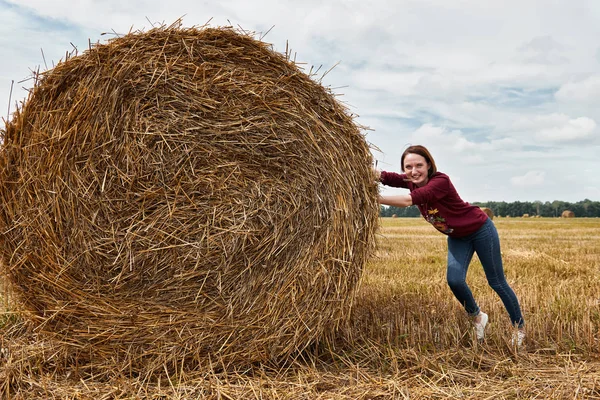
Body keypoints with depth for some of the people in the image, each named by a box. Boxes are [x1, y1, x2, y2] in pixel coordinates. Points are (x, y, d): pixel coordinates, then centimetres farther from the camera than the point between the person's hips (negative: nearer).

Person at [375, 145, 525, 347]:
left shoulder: (441, 181, -32)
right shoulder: (411, 181, -9)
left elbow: (409, 200, -44)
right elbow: (384, 176, -22)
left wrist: (375, 199, -47)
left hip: (480, 230, -6)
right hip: (457, 237, 6)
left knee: (496, 282, 4)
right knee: (454, 280, -10)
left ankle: (519, 327, 23)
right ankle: (477, 317, 17)